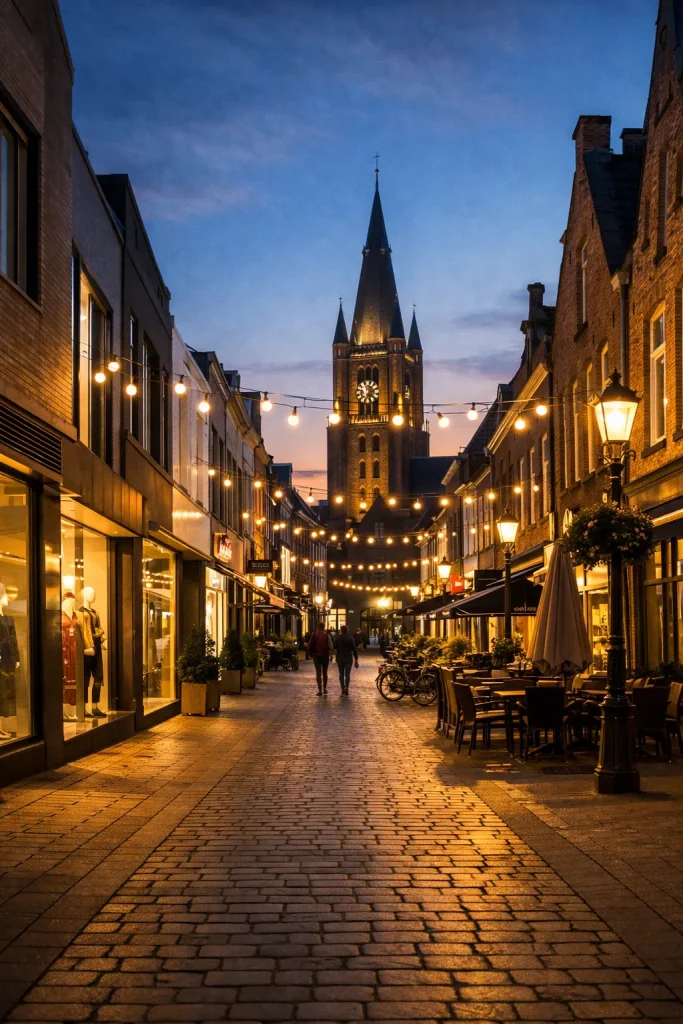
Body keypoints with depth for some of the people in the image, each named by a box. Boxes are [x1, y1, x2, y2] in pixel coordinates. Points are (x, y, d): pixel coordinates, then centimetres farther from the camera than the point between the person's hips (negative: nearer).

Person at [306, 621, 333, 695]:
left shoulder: (314, 635, -6)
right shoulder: (326, 635, -7)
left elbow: (310, 645, -6)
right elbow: (330, 646, -11)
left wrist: (310, 653, 7)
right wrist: (329, 652, 6)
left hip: (316, 656, -1)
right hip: (325, 656, 1)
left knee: (318, 672, 4)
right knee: (324, 672, 16)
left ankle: (320, 690, -1)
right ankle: (324, 688, 14)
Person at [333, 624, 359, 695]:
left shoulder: (337, 638, -5)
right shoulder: (350, 638, -5)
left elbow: (334, 647, 0)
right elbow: (354, 649, -5)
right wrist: (356, 660, -2)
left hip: (340, 658, 1)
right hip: (348, 658, -1)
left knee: (341, 674, 10)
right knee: (347, 673, 2)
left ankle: (343, 690, 7)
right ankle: (346, 688, -19)